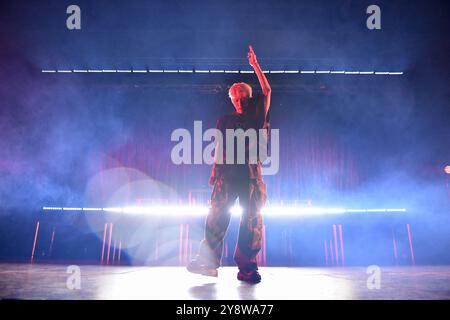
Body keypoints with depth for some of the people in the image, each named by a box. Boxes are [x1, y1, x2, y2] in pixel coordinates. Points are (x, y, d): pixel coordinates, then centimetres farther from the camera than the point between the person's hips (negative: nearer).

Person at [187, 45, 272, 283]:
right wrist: (214, 171, 4)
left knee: (253, 219, -4)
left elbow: (267, 90, 10)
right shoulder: (225, 121, 17)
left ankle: (246, 268, 0)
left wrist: (255, 65, 11)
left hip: (251, 174, 0)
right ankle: (208, 261, -7)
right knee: (218, 215, -8)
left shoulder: (257, 116, 15)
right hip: (227, 173, 0)